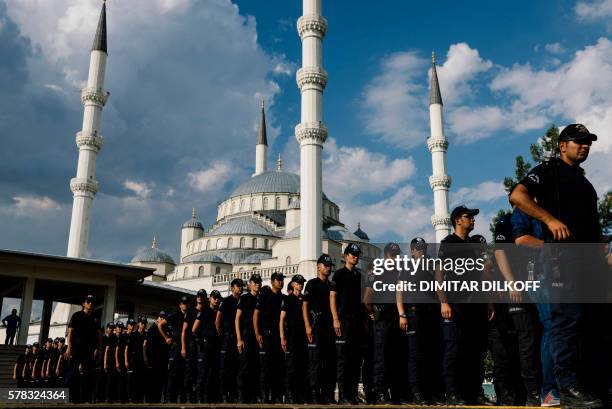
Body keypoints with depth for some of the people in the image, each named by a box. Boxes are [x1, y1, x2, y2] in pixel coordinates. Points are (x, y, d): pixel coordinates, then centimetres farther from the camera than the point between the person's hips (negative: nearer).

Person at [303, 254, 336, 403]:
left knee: (330, 360, 5)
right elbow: (305, 305, -3)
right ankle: (315, 394, -4)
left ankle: (328, 394, 10)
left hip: (330, 326, 6)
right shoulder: (312, 283, 4)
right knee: (315, 360, -7)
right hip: (316, 325, -6)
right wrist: (307, 326, -13)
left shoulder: (332, 286, 20)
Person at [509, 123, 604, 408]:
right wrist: (550, 219, -20)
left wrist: (601, 253, 18)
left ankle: (595, 384, 15)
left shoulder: (582, 180, 28)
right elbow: (517, 196, -13)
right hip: (564, 255, -9)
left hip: (590, 257, 9)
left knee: (596, 321, 8)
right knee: (568, 319, -11)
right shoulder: (549, 170, 2)